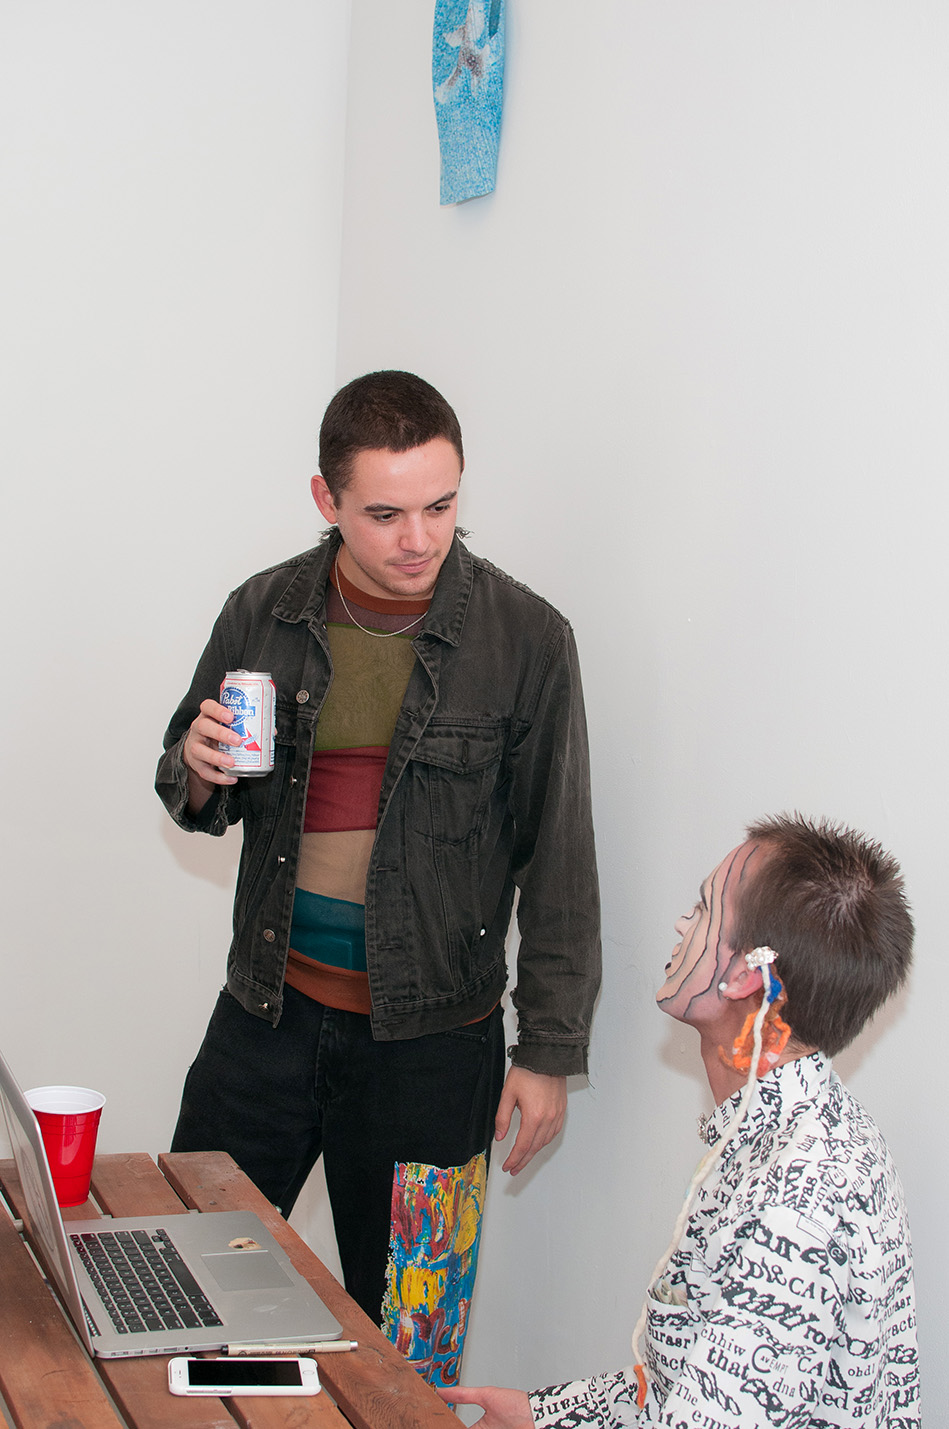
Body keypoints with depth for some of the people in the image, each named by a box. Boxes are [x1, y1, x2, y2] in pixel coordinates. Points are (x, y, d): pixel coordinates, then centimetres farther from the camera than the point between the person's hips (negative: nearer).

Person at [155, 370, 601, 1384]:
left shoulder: (525, 640, -9)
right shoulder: (265, 615, 0)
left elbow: (557, 860, -4)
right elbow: (197, 800, 13)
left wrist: (548, 1050, -5)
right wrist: (199, 774, -11)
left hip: (429, 1037, -3)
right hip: (268, 1011, 3)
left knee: (406, 1335, 8)